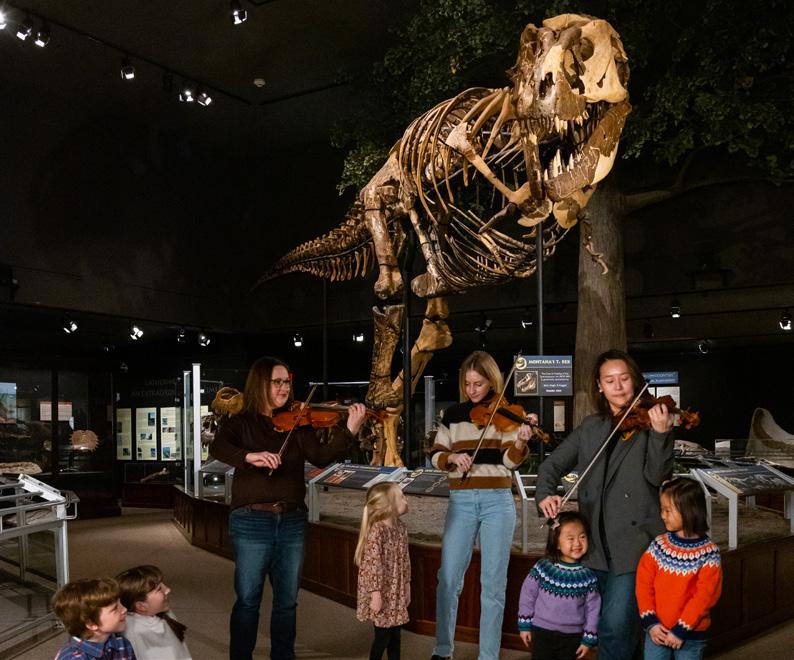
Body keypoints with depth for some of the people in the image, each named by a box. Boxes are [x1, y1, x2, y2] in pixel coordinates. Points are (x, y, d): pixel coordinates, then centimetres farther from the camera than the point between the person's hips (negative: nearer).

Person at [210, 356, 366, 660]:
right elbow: (218, 448, -19)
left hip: (292, 521, 3)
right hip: (252, 521, -3)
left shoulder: (297, 424, 7)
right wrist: (250, 456, -37)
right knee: (248, 599, 4)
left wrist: (348, 431, -21)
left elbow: (321, 457, -6)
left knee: (287, 600, 12)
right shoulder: (240, 423, 0)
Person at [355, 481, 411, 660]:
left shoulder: (400, 527, 3)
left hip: (396, 591, 8)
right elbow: (373, 565, -24)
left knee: (395, 633, 15)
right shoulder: (376, 531, -23)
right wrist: (376, 594, -23)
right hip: (382, 592, -8)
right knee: (383, 635, 2)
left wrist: (407, 585, 15)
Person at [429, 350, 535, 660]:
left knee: (493, 582, 1)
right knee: (448, 577, 1)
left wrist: (520, 442, -29)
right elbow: (435, 456, 8)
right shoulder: (453, 413, 7)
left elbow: (510, 461, -9)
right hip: (461, 501, 2)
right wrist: (452, 457, -13)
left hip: (497, 501, -2)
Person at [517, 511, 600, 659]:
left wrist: (589, 639, -1)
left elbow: (592, 608, -2)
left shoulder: (588, 576, -7)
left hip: (573, 637, 1)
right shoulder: (543, 568, -9)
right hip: (543, 632, -1)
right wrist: (525, 625, 3)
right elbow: (527, 595, 0)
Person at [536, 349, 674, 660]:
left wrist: (660, 433, -30)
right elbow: (553, 464, 9)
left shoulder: (648, 422, -2)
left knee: (615, 626, -11)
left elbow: (656, 475, -14)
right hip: (595, 544, 4)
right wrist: (545, 493, -12)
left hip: (632, 543, -4)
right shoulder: (590, 428, 10)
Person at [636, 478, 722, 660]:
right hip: (657, 631, 3)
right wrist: (650, 622, -11)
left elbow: (705, 595, -15)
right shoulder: (658, 545, -1)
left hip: (691, 636, -3)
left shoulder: (708, 553, -11)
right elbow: (643, 584, -2)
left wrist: (681, 630, -17)